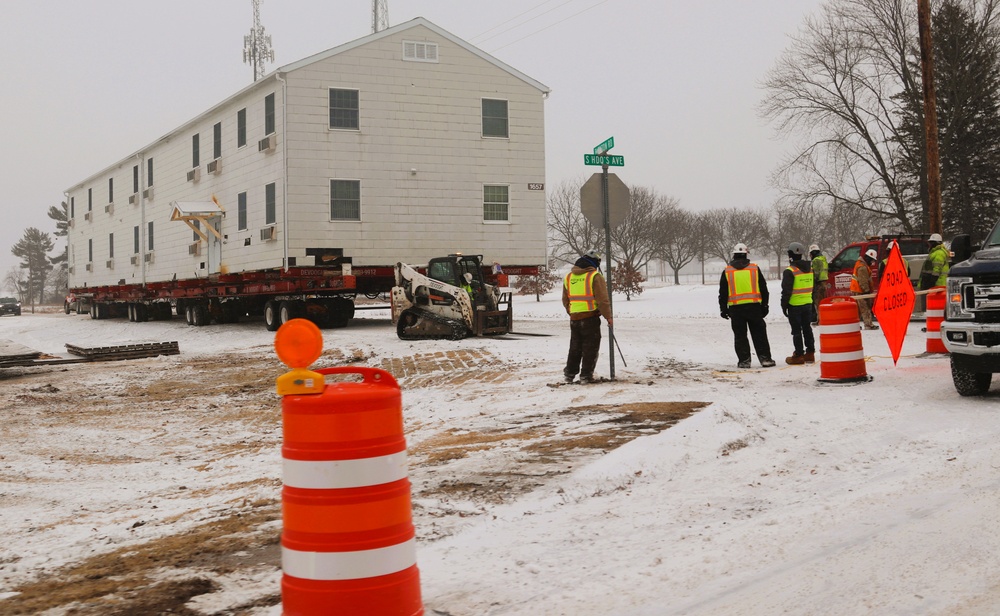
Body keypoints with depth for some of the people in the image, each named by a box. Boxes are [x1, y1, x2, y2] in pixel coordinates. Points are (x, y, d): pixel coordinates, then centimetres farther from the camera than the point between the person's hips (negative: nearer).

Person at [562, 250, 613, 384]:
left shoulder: (569, 277, 11)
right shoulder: (595, 276, -9)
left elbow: (565, 300, 18)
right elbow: (603, 299, -11)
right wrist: (608, 316, -4)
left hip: (574, 318, 5)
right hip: (591, 318, -5)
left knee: (575, 347, 16)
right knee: (590, 347, 3)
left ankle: (570, 373, 19)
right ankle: (586, 375, 1)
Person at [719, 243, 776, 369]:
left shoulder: (727, 271, 3)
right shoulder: (755, 269, 5)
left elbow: (723, 293, 5)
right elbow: (763, 289, 8)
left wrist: (723, 309, 12)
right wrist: (764, 306, 15)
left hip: (735, 307, -1)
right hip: (754, 306, 1)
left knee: (740, 335, 5)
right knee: (759, 334, 7)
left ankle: (744, 360, 4)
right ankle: (765, 358, 5)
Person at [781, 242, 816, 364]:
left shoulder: (790, 271, -16)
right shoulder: (810, 269, 7)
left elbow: (786, 290, -16)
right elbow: (813, 287, 14)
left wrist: (784, 305, -7)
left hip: (795, 305, -7)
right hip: (808, 304, 7)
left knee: (796, 330, -1)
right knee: (807, 328, 15)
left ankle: (799, 355, 2)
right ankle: (810, 353, 18)